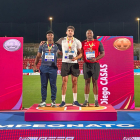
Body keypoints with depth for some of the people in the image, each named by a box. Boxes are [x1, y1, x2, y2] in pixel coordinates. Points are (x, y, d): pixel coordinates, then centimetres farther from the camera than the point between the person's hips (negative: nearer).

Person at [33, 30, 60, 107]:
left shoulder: (56, 46, 9)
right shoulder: (42, 46, 10)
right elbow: (38, 56, 11)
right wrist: (35, 65, 0)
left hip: (53, 67, -1)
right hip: (43, 67, 1)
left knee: (53, 85, 0)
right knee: (43, 84, 2)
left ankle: (53, 101, 7)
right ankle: (43, 101, 9)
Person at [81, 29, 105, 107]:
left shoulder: (98, 43, 2)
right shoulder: (83, 43, 8)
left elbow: (103, 53, 0)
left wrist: (96, 58, -15)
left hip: (95, 64, -1)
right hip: (86, 64, 2)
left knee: (95, 82, 0)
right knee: (87, 82, 2)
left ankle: (96, 101, 6)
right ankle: (86, 101, 6)